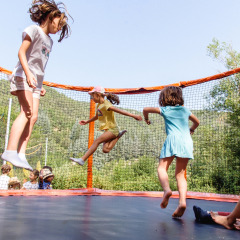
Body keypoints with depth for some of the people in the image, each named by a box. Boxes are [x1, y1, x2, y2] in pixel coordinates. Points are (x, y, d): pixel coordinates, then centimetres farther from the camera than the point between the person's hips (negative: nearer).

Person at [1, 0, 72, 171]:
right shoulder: (34, 30, 0)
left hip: (35, 81, 8)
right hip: (23, 77, -8)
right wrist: (28, 72, -25)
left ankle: (21, 155, -7)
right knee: (27, 112, -22)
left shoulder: (49, 41, 23)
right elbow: (21, 52, -11)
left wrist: (40, 86, 18)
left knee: (33, 117, -5)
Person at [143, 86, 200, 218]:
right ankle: (182, 201, -11)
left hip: (173, 139, -4)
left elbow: (145, 109, 14)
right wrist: (191, 130, 56)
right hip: (187, 141, 4)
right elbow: (197, 122, 37)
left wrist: (147, 119, 34)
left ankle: (167, 189, -31)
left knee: (162, 167, -3)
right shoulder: (185, 110, 24)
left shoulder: (165, 110, 13)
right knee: (180, 174, 5)